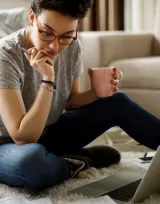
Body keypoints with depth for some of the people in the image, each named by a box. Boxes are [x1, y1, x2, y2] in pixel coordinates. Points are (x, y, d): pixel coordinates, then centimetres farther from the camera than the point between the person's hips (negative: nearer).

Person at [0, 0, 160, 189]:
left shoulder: (72, 47, -9)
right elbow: (24, 138, -31)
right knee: (31, 159, -41)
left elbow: (70, 101, 6)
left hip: (49, 134, 6)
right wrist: (48, 81, -35)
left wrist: (97, 92, -15)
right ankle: (79, 162, -10)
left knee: (117, 102, -7)